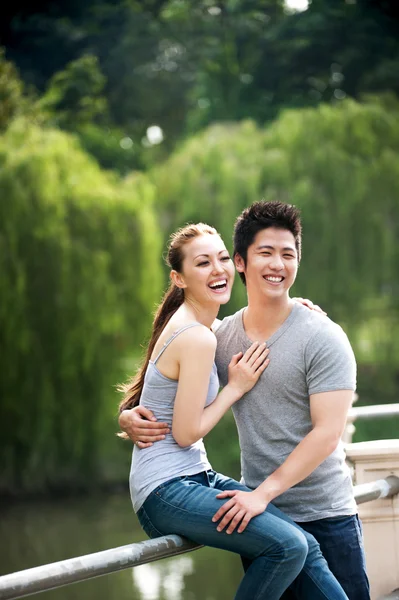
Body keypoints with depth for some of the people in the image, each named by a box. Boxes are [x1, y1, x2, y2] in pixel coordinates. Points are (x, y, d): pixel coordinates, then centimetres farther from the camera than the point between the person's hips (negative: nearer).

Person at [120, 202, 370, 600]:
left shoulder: (322, 337, -9)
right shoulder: (220, 337, 5)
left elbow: (327, 433, -15)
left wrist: (264, 492, -22)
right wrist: (130, 417, -6)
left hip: (326, 517, -4)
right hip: (260, 513, 4)